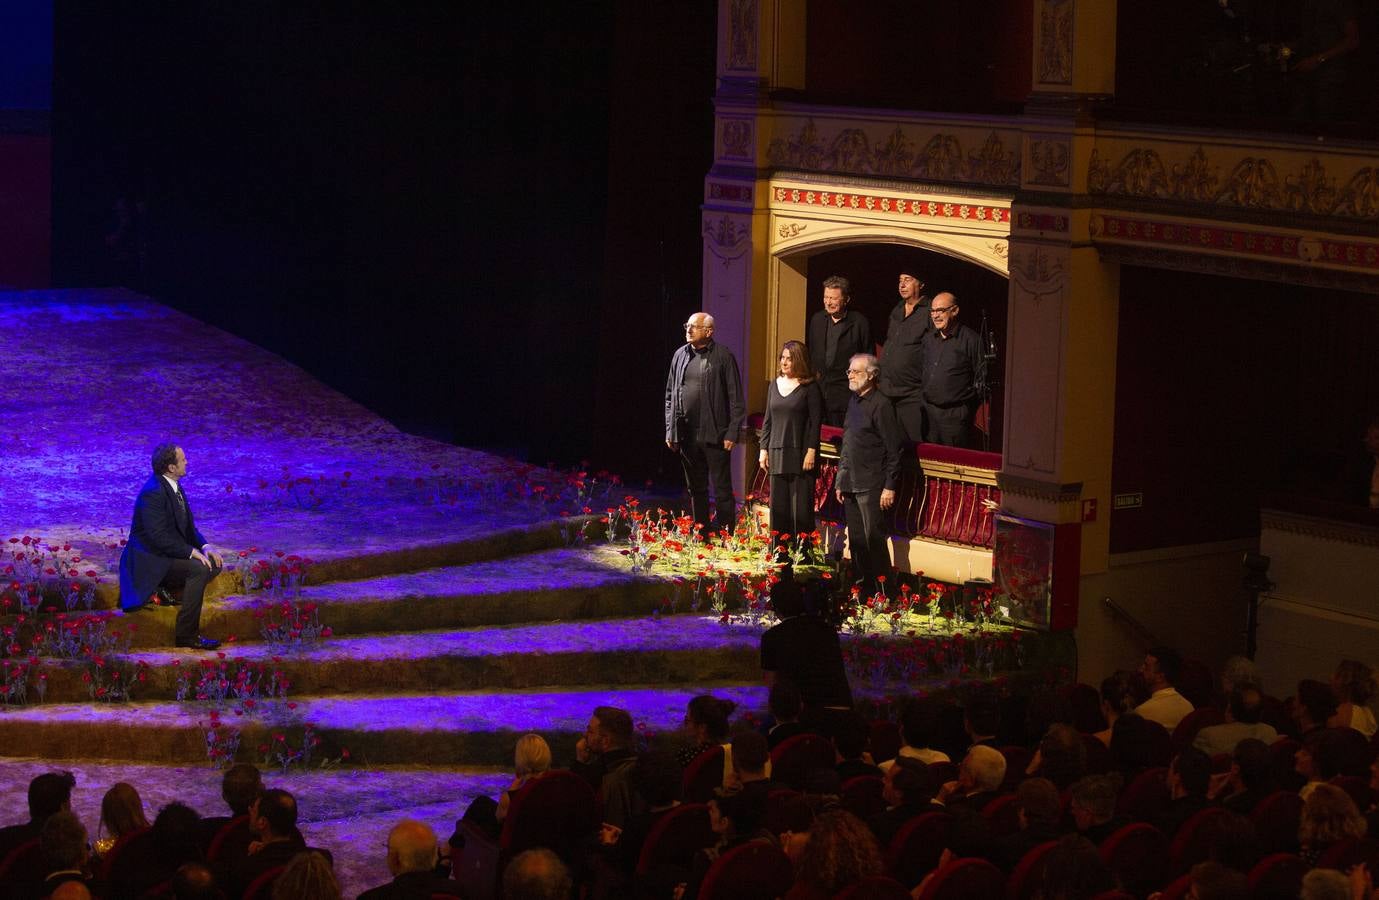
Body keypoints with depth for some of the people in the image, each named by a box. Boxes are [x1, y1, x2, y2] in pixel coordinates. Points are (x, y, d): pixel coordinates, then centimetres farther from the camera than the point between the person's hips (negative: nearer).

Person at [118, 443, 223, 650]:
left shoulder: (173, 486, 8)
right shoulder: (153, 492, -22)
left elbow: (188, 526, 15)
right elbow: (158, 536, -27)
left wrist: (205, 546, -2)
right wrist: (191, 552, -24)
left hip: (170, 553, 9)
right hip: (150, 560, -9)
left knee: (214, 563, -2)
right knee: (198, 569, -26)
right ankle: (187, 635, -22)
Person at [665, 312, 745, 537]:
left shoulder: (723, 357, -5)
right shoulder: (680, 355, 10)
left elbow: (736, 398, -5)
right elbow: (670, 395, 15)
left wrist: (732, 433, -11)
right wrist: (670, 430, 10)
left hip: (714, 434, -5)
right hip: (686, 433, 5)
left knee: (721, 487, -3)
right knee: (696, 488, 12)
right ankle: (701, 533, 20)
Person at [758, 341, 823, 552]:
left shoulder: (809, 387, -4)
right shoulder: (774, 385, 13)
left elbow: (815, 422, -6)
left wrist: (811, 451, -13)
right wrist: (763, 449, 11)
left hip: (800, 455, -5)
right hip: (777, 454, 5)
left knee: (801, 507, -5)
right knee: (778, 507, 6)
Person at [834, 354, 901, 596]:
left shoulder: (880, 405, -11)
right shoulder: (854, 402, 14)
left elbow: (893, 449, -12)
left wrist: (889, 487, -15)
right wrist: (840, 481, 17)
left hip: (871, 486, -8)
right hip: (850, 484, 8)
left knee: (874, 539, -6)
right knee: (856, 540, 11)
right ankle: (863, 588, 18)